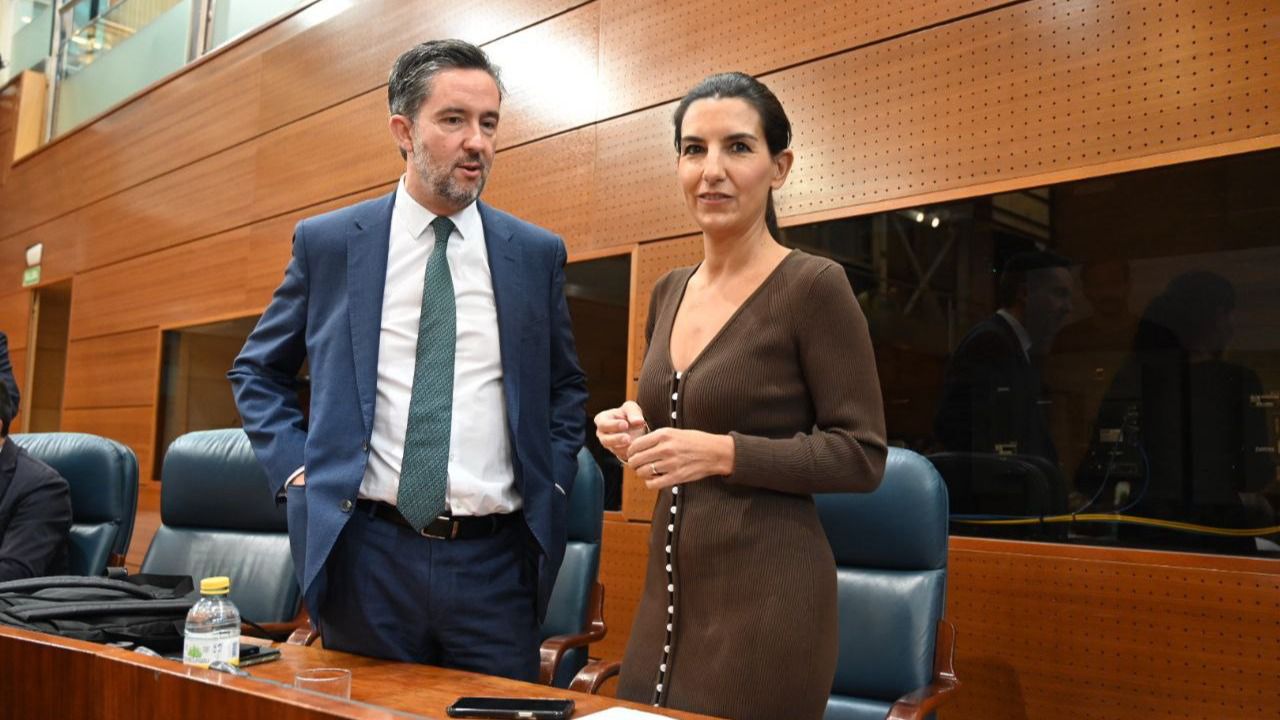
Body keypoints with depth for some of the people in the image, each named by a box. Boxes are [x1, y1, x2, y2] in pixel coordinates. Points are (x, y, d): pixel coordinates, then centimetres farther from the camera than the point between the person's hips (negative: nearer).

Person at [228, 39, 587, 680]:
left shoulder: (537, 253, 4)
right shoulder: (327, 242, 2)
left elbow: (566, 386, 16)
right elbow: (256, 371, 14)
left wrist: (550, 483, 3)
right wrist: (297, 467, 1)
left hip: (495, 559, 1)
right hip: (366, 553, 0)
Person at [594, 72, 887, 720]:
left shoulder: (813, 285, -12)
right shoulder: (669, 291, 9)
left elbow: (862, 455, -12)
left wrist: (724, 452, -21)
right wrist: (636, 430, -1)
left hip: (767, 593, -6)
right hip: (668, 585, 7)